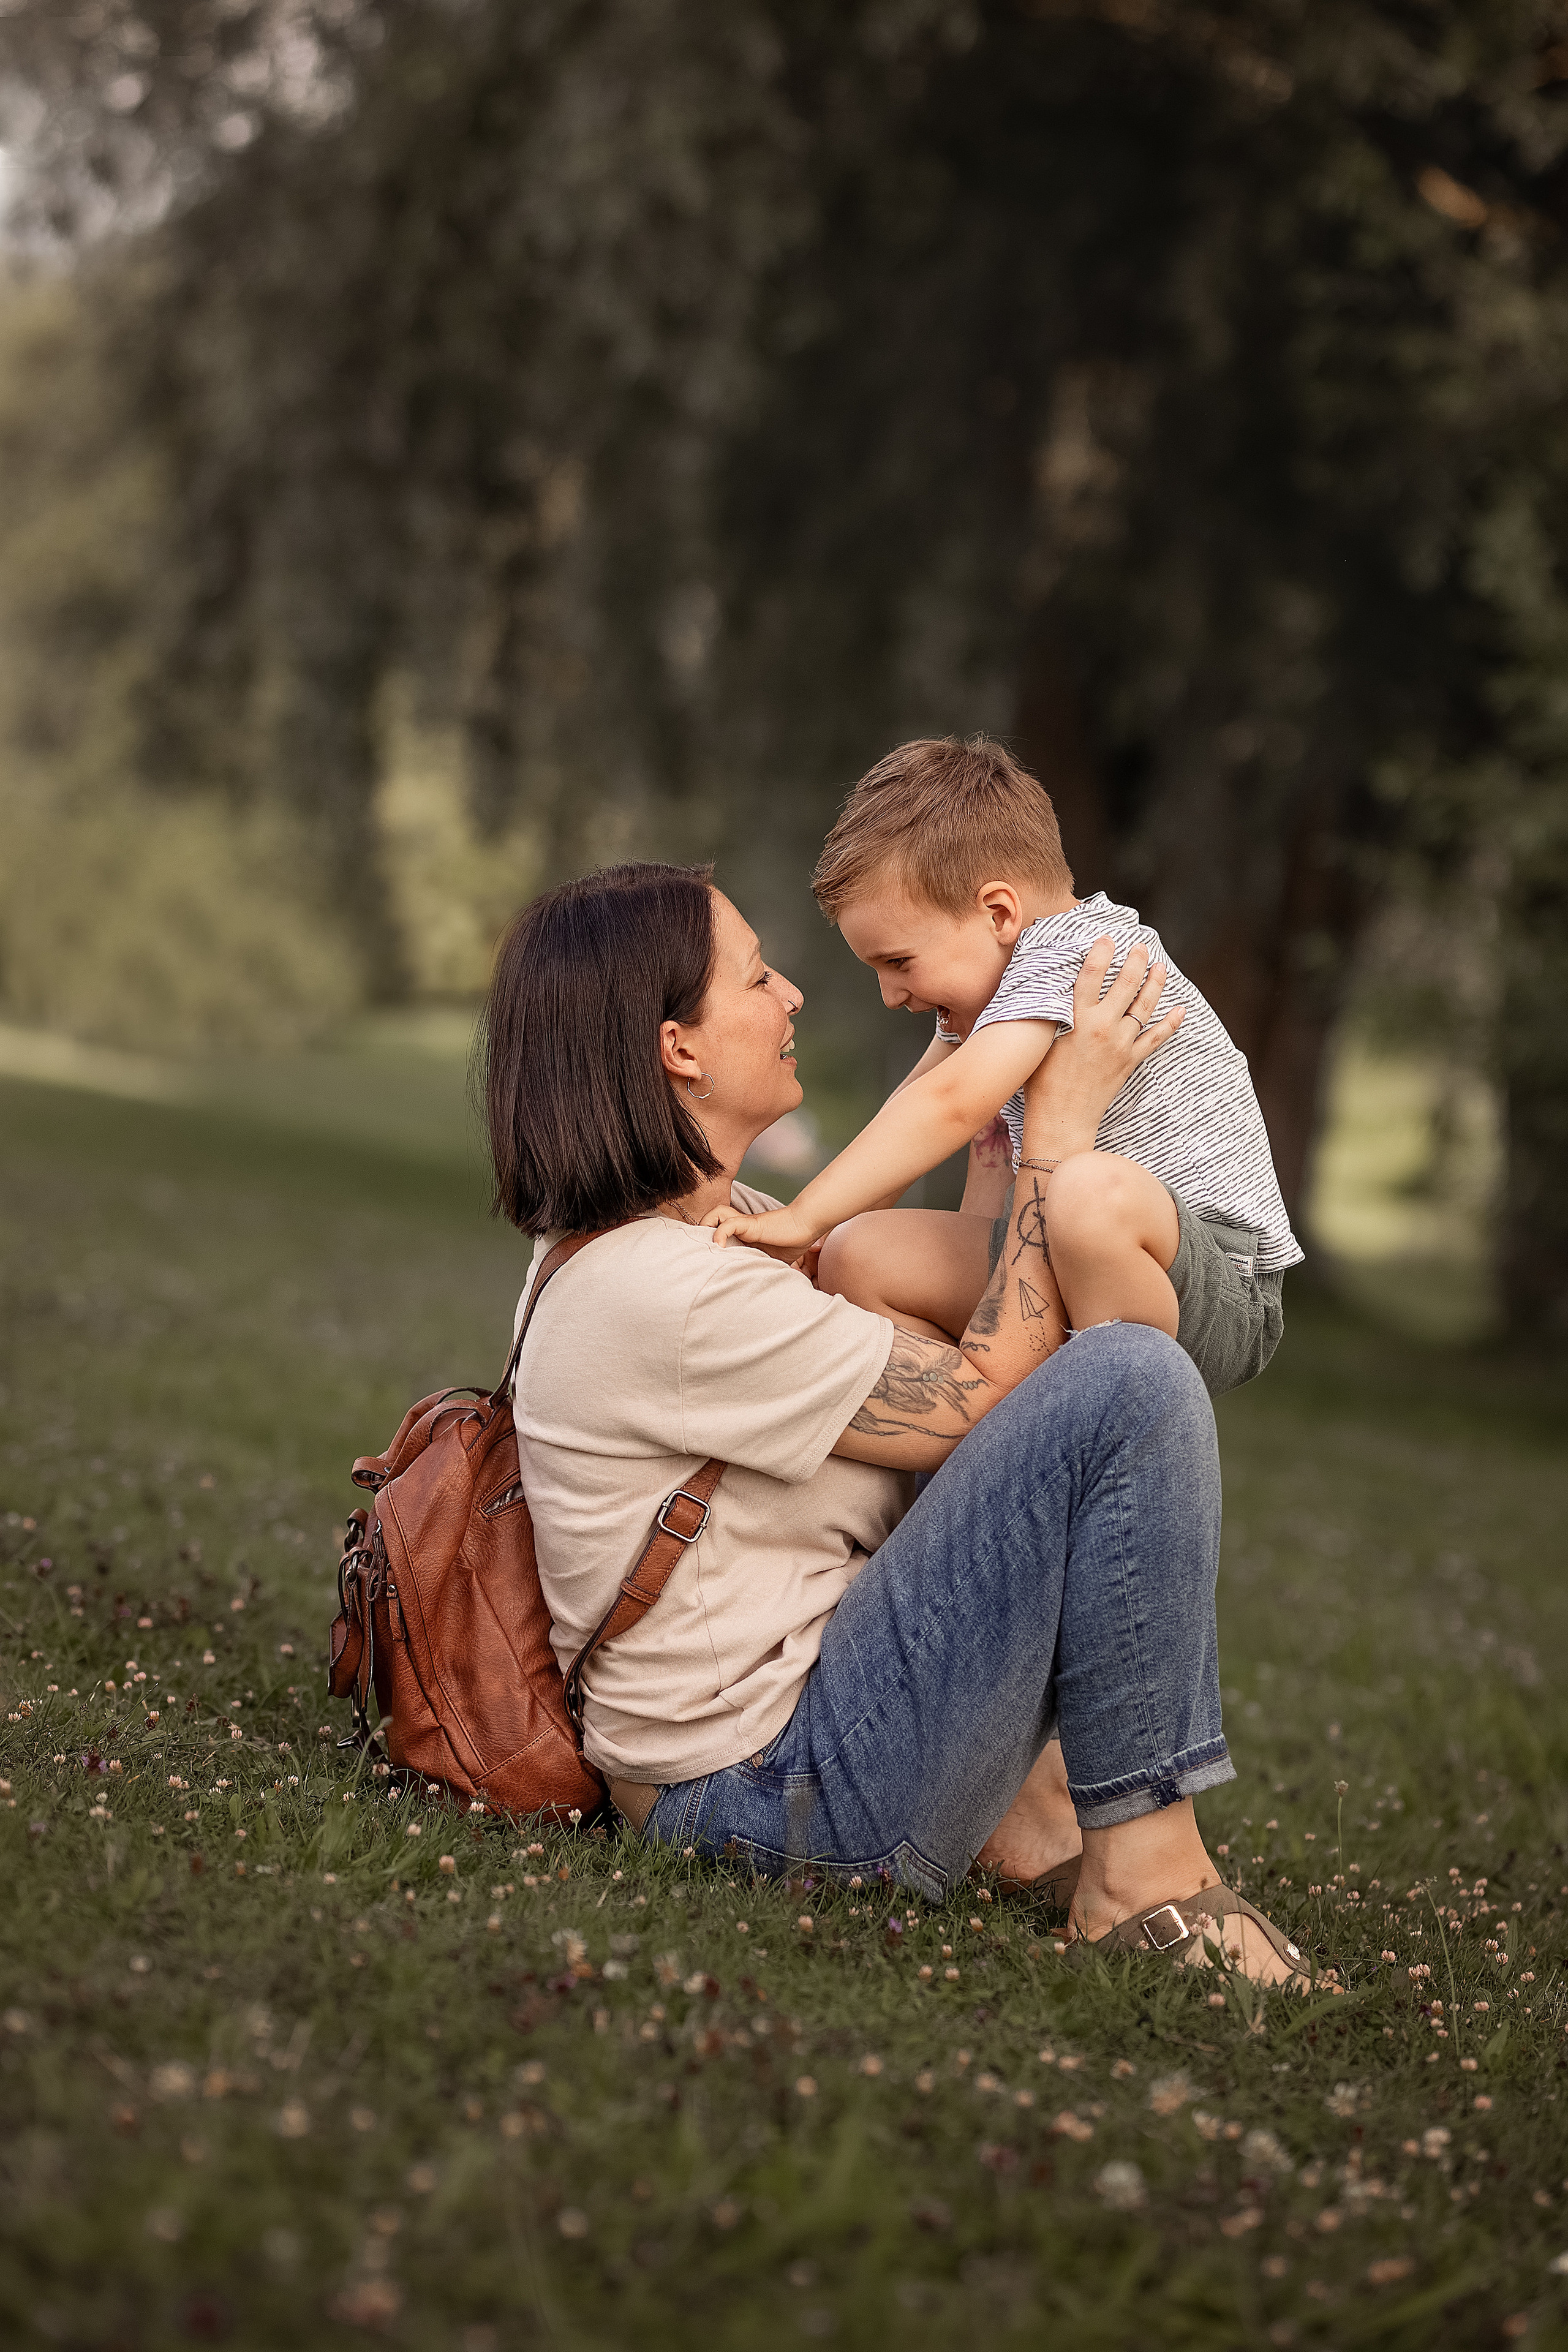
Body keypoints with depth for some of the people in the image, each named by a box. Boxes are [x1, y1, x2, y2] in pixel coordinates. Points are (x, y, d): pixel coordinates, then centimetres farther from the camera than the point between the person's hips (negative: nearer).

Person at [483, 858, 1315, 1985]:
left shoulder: (704, 1222, 9)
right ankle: (1144, 1873, -11)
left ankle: (1030, 1806, 11)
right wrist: (1062, 1122, -10)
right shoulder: (663, 1292, -22)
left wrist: (995, 1102, 20)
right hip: (772, 1797, -11)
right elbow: (982, 1390, -15)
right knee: (1130, 1383, -20)